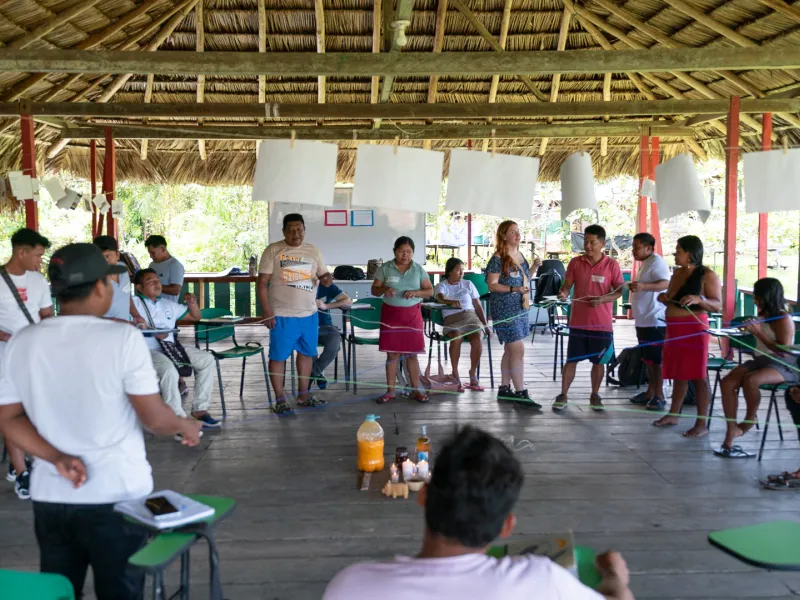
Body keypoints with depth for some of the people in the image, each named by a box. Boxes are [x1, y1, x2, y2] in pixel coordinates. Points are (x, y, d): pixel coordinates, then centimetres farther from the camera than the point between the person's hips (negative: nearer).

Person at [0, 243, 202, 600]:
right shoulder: (122, 338, -16)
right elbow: (155, 420, -13)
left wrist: (57, 458, -4)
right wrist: (187, 427, 6)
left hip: (50, 497, 5)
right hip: (117, 496, -4)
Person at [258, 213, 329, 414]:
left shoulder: (313, 251, 7)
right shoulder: (273, 251, -6)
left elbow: (324, 274, 15)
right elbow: (263, 282, -8)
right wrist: (267, 311, -14)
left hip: (309, 314, 5)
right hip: (282, 316, -5)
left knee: (307, 353, 13)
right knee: (278, 356, 1)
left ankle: (303, 394, 26)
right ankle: (280, 399, 12)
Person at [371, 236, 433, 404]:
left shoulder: (419, 269, 3)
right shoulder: (385, 268, -1)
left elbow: (430, 291, 4)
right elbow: (374, 290, 1)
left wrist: (416, 292, -16)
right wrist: (384, 290, -21)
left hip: (412, 314, 1)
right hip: (391, 313, -1)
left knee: (411, 353, 5)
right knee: (392, 353, 2)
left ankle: (415, 390, 14)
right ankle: (390, 391, 11)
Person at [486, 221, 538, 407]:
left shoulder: (521, 256, 11)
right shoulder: (498, 259, -12)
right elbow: (492, 285, -15)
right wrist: (513, 289, -25)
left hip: (521, 308, 8)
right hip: (505, 310, -8)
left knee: (510, 350, 13)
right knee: (518, 350, -10)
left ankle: (504, 389, 21)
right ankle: (521, 393, -5)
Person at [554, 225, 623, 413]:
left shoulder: (612, 265, -3)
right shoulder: (575, 262, 1)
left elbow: (619, 291, -2)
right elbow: (567, 285, 1)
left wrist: (601, 300, -19)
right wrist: (563, 293, -22)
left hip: (602, 323, -1)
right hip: (578, 321, 1)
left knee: (598, 361, 9)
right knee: (571, 360, 5)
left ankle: (595, 396, 24)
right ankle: (563, 395, 13)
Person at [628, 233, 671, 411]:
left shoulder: (657, 261, -13)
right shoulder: (646, 263, 19)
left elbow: (665, 283, -30)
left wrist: (643, 286, -42)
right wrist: (635, 287, 21)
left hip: (655, 320, -10)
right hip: (644, 320, 10)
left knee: (657, 359, -6)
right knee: (648, 359, 14)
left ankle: (659, 396, -1)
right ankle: (650, 392, 22)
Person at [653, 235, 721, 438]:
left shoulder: (707, 275, -9)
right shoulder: (677, 273, 12)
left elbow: (717, 305, -14)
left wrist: (698, 300, -31)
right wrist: (665, 299, 1)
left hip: (694, 329, -7)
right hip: (674, 328, 7)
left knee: (698, 375, -4)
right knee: (678, 373, 15)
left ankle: (702, 423, 0)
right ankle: (673, 414, 25)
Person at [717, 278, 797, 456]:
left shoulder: (784, 319, -10)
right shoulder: (763, 315, 13)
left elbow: (784, 352, -19)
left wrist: (758, 332, -20)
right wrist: (750, 329, 10)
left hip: (782, 365, -8)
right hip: (760, 360, 8)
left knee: (750, 380, -37)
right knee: (727, 382, -18)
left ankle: (750, 419, -12)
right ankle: (732, 430, -20)